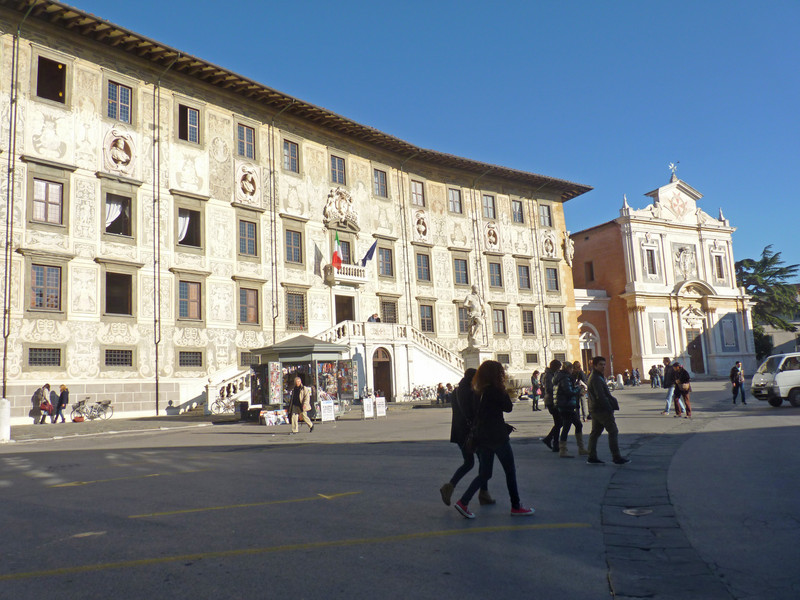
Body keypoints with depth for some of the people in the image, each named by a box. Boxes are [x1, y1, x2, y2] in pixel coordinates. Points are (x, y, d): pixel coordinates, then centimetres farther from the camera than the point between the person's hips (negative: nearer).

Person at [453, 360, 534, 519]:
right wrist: (504, 391, 3)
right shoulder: (494, 390, -15)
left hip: (483, 437, 8)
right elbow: (508, 407, -7)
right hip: (497, 436, -8)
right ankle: (516, 507, 16)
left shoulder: (480, 391, 9)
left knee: (484, 473, 12)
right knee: (510, 471, 7)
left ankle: (463, 501, 0)